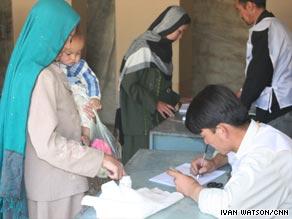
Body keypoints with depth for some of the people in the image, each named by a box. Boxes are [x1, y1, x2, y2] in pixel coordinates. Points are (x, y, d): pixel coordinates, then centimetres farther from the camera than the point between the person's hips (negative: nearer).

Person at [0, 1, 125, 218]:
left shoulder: (31, 67, 8)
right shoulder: (41, 77, -24)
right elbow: (47, 143, -29)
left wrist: (78, 115, 11)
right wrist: (100, 158, -28)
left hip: (55, 178, 10)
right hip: (54, 183, -10)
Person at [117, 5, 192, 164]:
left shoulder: (163, 47, 10)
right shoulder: (143, 47, -15)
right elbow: (129, 83, -18)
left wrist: (177, 99, 11)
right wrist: (155, 104, -20)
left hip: (157, 116, 8)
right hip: (140, 117, -8)